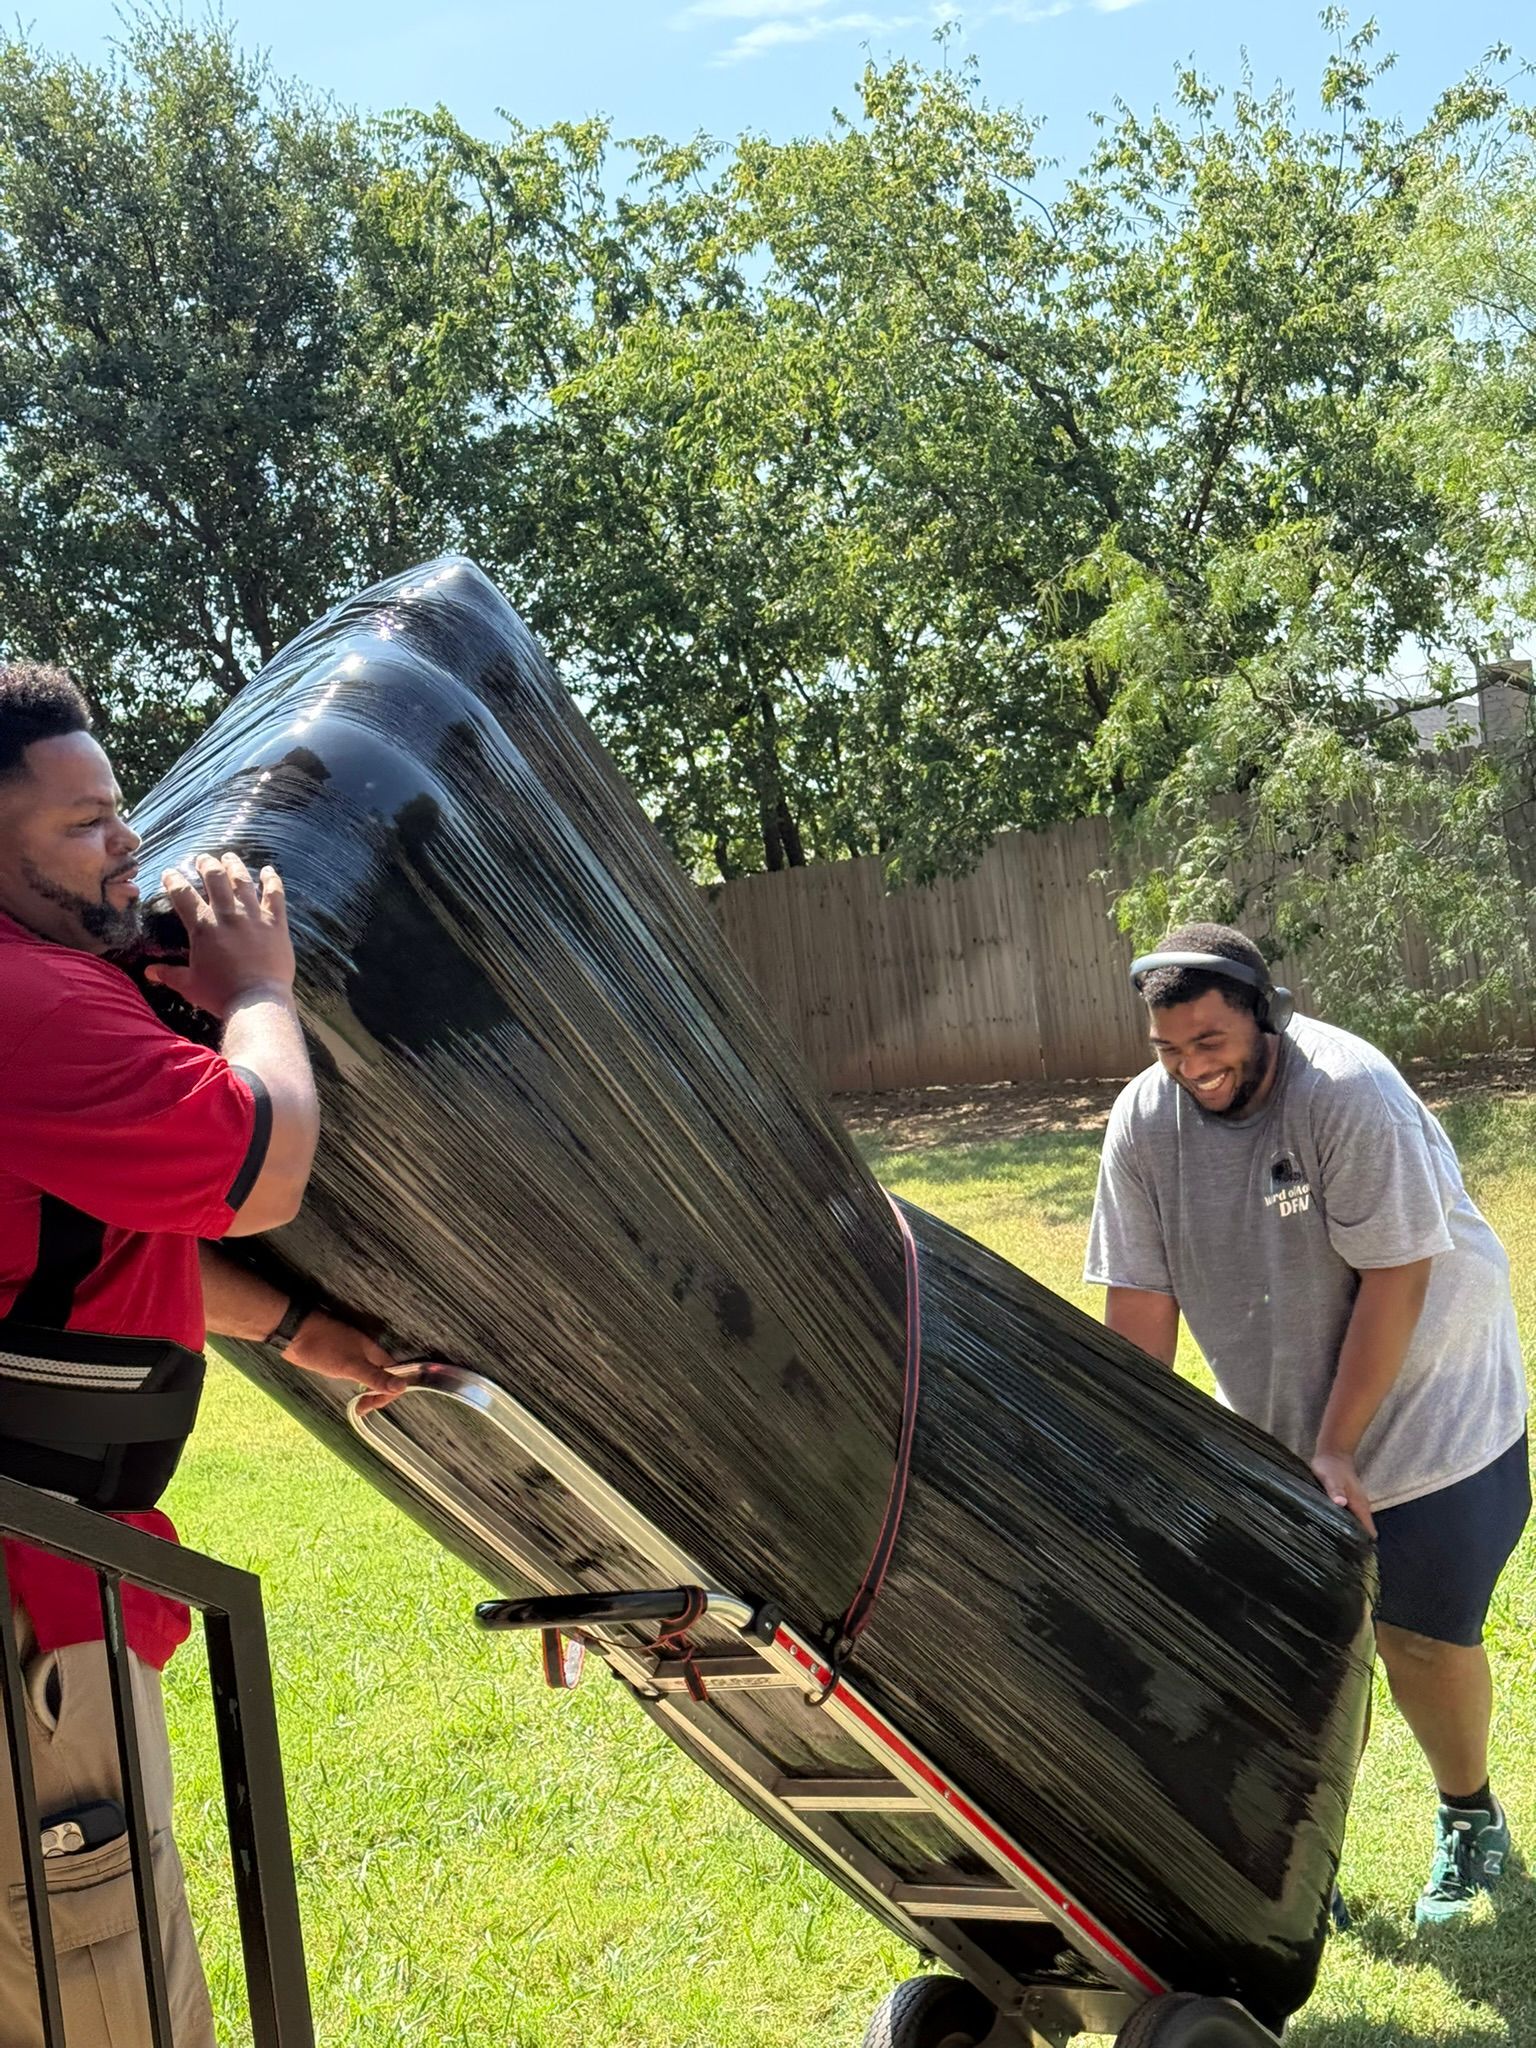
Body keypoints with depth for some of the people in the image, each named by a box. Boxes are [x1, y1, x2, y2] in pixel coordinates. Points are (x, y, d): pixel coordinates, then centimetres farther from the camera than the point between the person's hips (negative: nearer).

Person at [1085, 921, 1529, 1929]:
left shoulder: (1350, 1091, -25)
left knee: (1422, 1640, 1)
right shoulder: (1144, 1122, -11)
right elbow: (1140, 1296, -8)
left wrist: (1337, 1448, -20)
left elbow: (1394, 1276, -22)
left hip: (1428, 1401, -3)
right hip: (1271, 1426, 4)